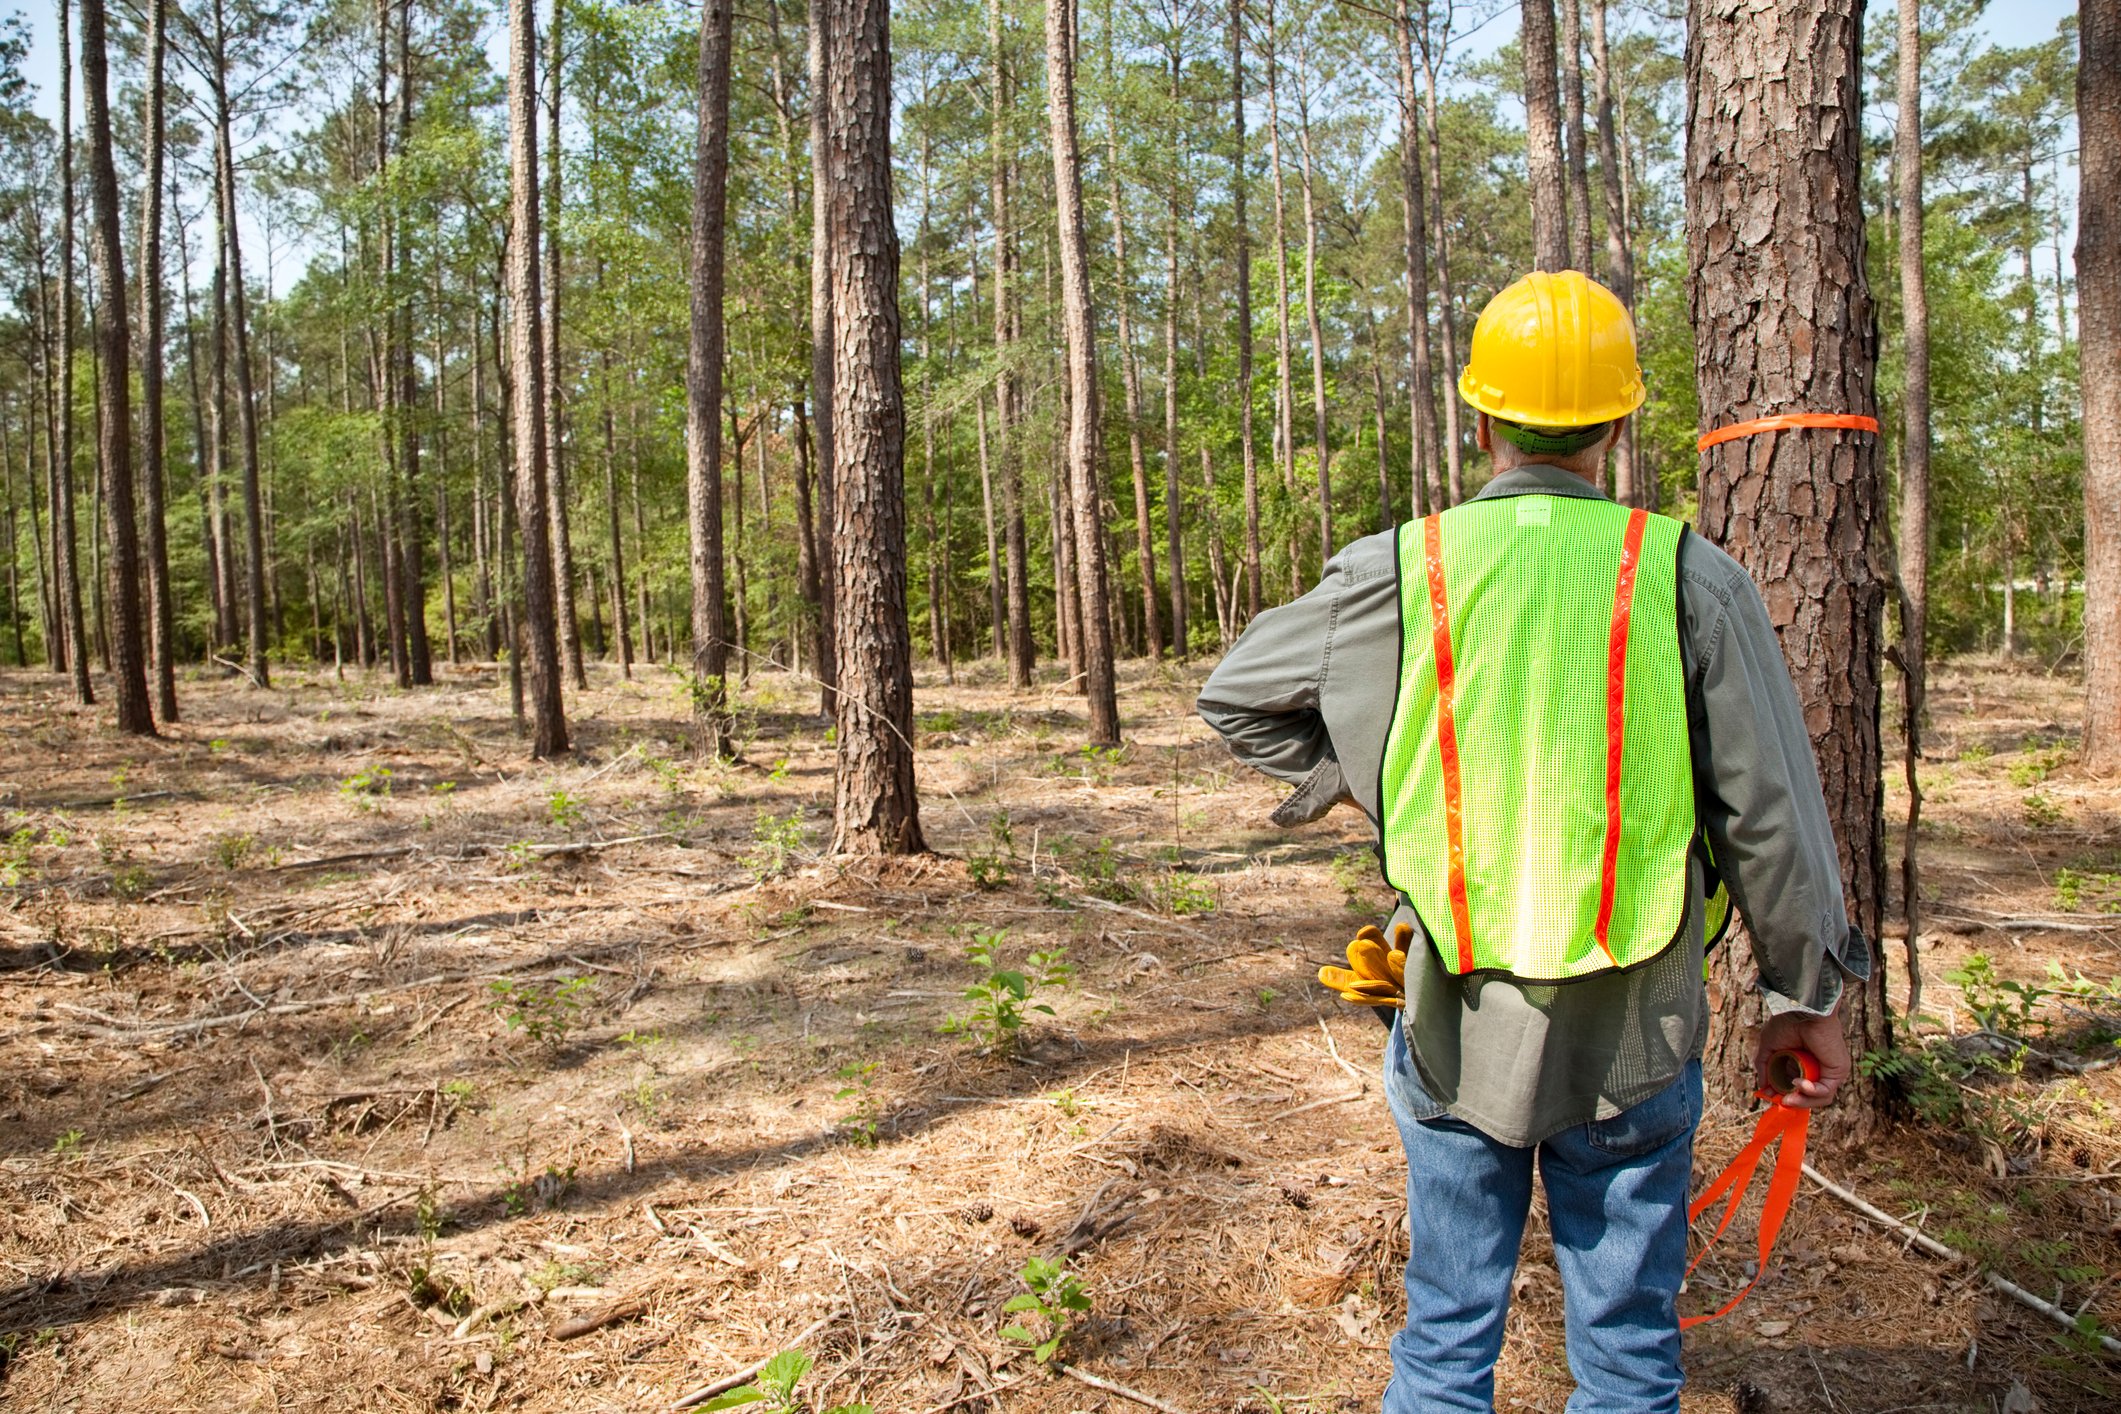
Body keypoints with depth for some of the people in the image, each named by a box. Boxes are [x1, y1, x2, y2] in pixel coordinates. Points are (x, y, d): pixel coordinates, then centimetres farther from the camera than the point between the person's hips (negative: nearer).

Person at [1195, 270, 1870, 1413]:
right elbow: (1771, 815, -3)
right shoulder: (1690, 580, -8)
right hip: (1633, 1031, 0)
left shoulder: (1396, 574, -7)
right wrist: (1804, 993, 10)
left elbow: (1232, 694, 6)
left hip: (1456, 1023, 1)